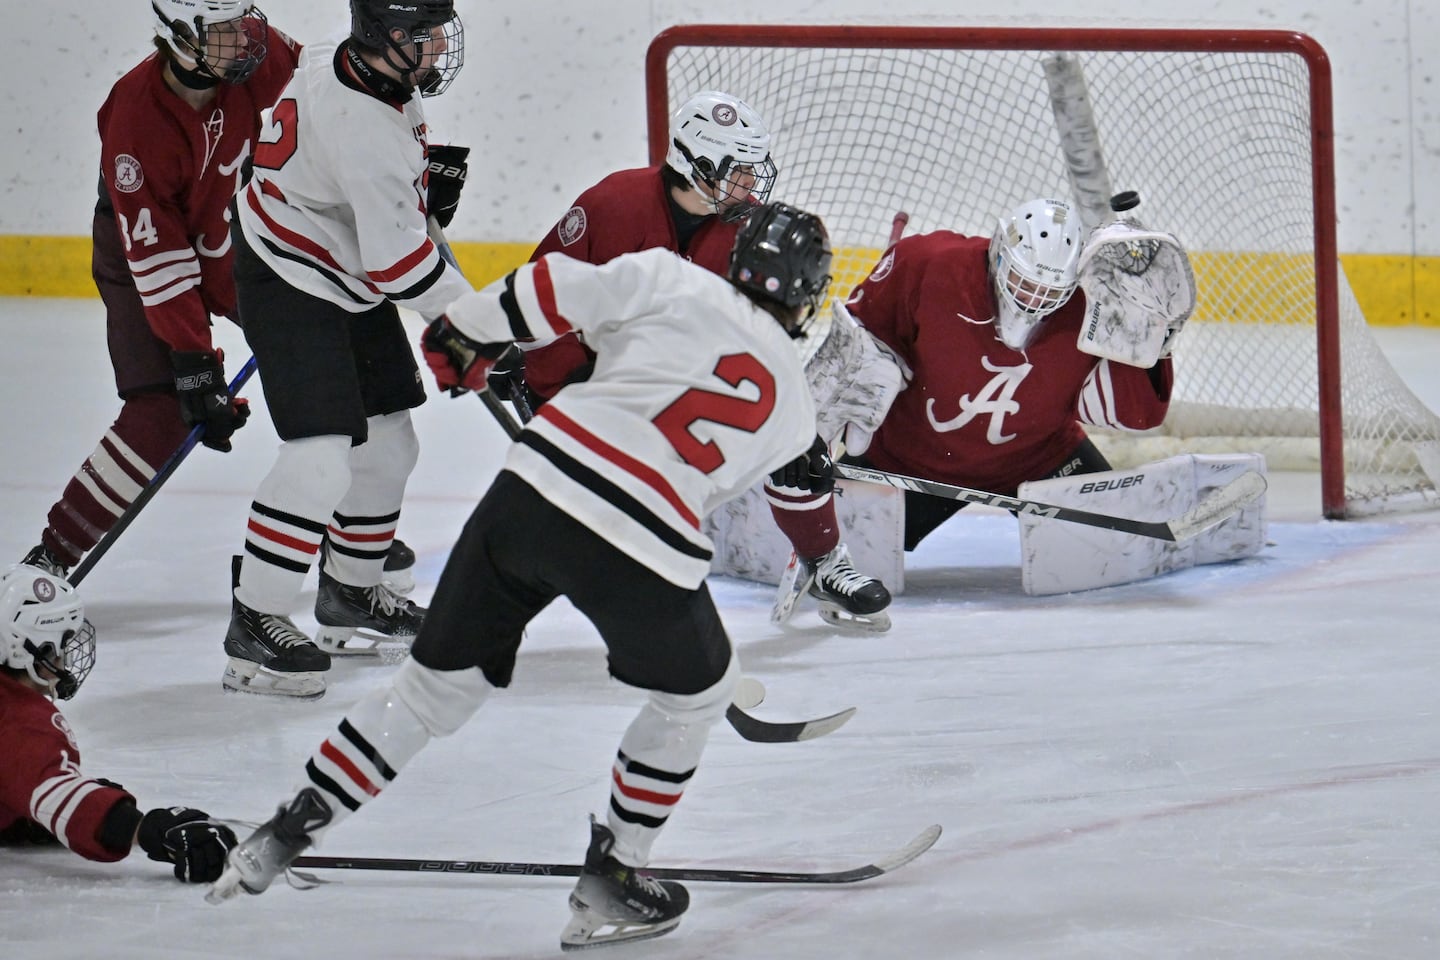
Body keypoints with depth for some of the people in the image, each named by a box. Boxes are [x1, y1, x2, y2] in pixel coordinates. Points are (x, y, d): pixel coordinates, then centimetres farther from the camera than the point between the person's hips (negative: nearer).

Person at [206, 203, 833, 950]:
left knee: (440, 680, 19)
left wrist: (463, 337, 18)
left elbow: (558, 291, 4)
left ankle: (286, 832, 20)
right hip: (643, 550, -2)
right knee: (695, 691, 26)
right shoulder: (793, 409, 18)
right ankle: (607, 882, 22)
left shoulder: (674, 283, 13)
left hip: (532, 493, 2)